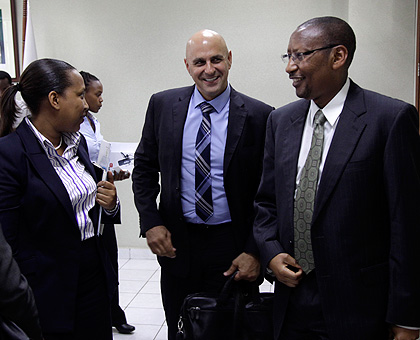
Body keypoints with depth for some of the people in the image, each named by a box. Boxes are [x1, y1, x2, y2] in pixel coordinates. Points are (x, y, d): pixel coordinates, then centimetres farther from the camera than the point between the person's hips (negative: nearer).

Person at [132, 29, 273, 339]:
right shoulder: (162, 105, 0)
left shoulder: (259, 116, -8)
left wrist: (255, 252, -11)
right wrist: (150, 222, -3)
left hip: (233, 247, -2)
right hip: (176, 243, 3)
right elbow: (144, 168, 8)